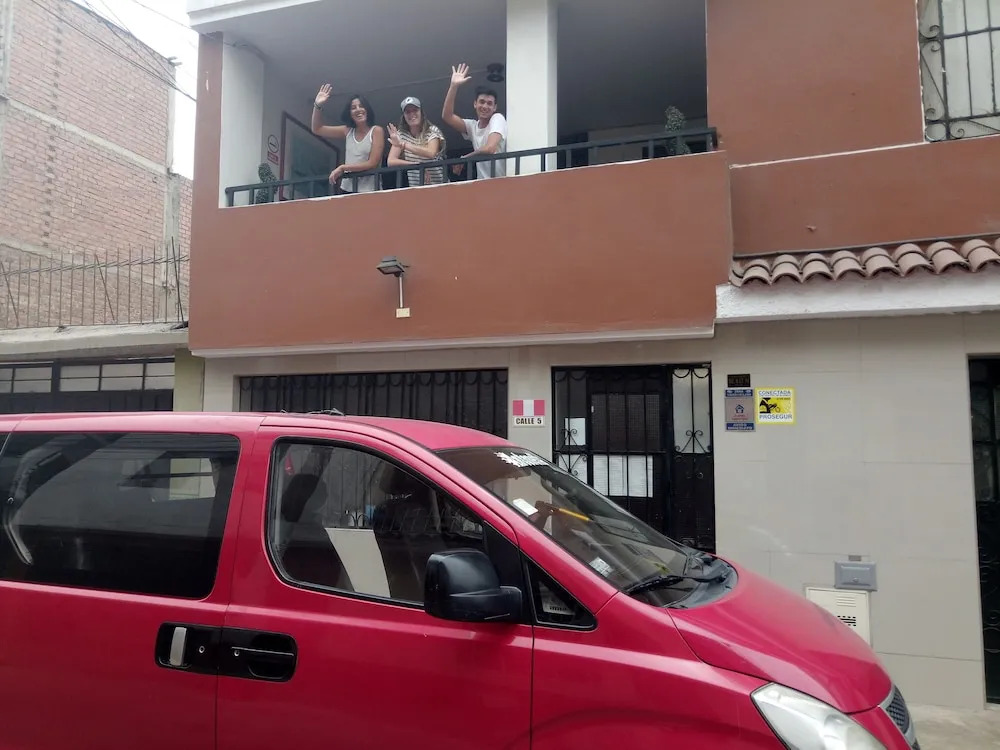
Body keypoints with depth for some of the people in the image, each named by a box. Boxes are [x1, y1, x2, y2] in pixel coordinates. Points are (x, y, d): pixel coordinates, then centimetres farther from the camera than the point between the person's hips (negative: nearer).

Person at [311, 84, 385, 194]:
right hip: (347, 189, 4)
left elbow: (372, 164, -10)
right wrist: (317, 105, 5)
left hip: (368, 190, -4)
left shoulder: (376, 130, -2)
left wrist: (343, 168, -10)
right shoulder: (348, 131, 12)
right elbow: (317, 129, 19)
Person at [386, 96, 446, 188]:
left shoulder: (433, 130, -3)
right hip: (415, 188, 3)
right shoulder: (401, 134, 3)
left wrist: (402, 144, -25)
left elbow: (431, 153, -22)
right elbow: (391, 161, -7)